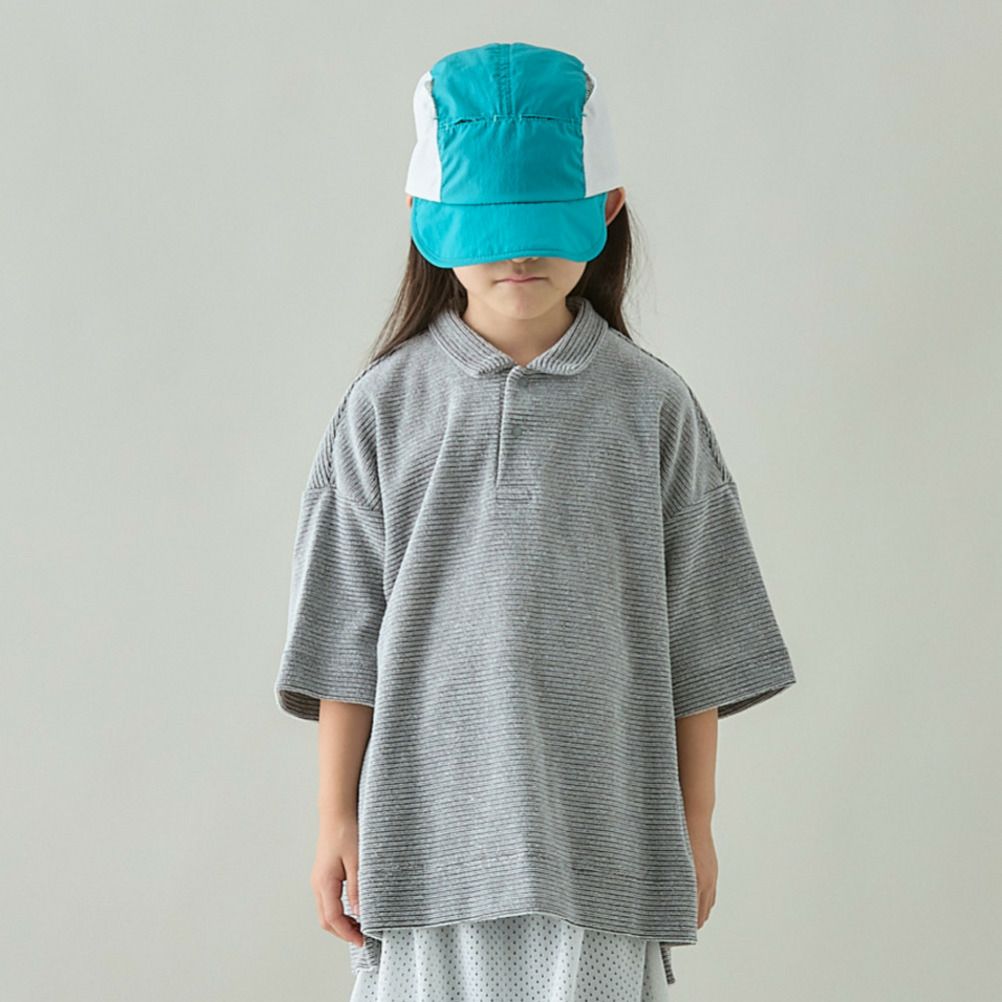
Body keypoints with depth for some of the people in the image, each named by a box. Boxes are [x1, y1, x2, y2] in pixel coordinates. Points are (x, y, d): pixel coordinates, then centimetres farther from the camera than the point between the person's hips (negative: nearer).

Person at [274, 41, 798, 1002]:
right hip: (428, 831, 0)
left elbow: (696, 636, 5)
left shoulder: (649, 403, 1)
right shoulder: (387, 404, 2)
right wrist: (337, 818, 3)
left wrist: (693, 825, 7)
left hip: (600, 836, 0)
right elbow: (344, 636, 4)